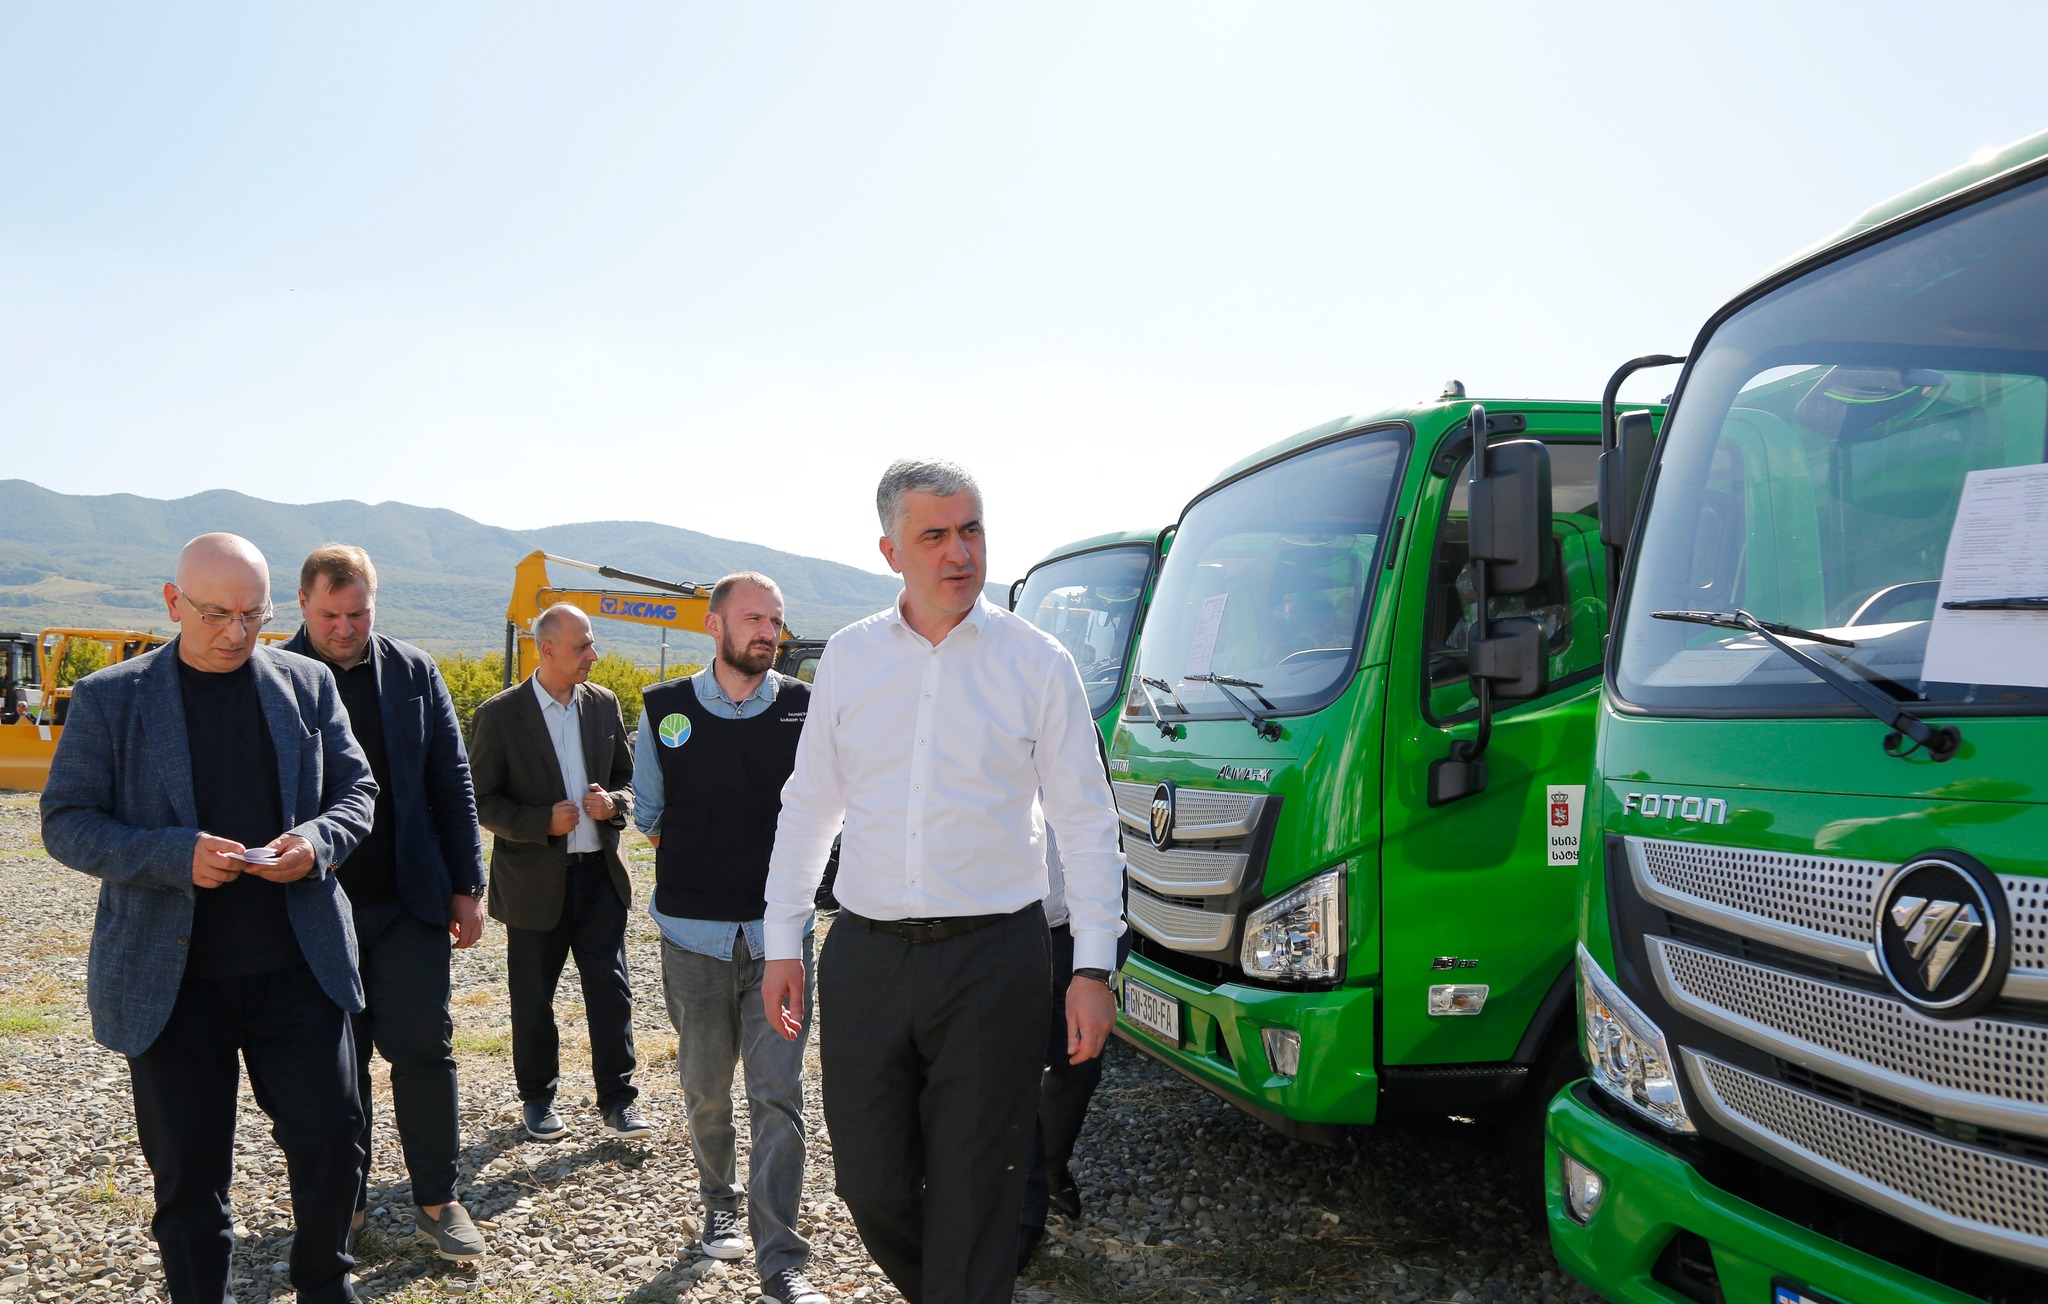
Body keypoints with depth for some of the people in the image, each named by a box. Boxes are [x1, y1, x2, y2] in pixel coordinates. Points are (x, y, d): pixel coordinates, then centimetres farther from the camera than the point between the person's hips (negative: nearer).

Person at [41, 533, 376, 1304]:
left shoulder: (307, 684, 4)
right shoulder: (109, 698, -2)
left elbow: (356, 791, 9)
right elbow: (66, 823, -4)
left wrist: (317, 841, -13)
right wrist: (175, 855, -20)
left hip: (298, 965, 2)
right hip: (173, 979, -1)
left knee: (330, 1138, 6)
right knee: (188, 1173, 10)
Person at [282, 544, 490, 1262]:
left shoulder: (414, 672, 2)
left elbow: (452, 784, 4)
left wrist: (466, 886, 2)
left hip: (408, 902, 1)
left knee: (425, 1047, 3)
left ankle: (437, 1201, 15)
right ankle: (345, 1200, 26)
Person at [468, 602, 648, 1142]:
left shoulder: (604, 704, 5)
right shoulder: (500, 714, -7)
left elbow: (627, 778, 13)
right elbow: (482, 801, -6)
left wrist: (613, 804, -9)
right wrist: (543, 822, -19)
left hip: (599, 873, 3)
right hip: (534, 880, -2)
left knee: (612, 990, 1)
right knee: (533, 999, 9)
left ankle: (617, 1100, 12)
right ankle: (538, 1099, 28)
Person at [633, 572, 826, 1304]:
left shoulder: (806, 711, 0)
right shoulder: (666, 712, 2)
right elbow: (648, 817, 12)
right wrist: (700, 871, 6)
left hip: (779, 933, -1)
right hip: (695, 934, 1)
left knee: (778, 1097, -2)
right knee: (705, 1092, 13)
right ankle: (719, 1203, 38)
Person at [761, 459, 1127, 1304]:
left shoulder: (1036, 661, -2)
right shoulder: (847, 658, 6)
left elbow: (1087, 820, 0)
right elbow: (807, 806, 12)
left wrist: (1093, 967, -5)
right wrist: (781, 943, 9)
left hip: (994, 959, -3)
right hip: (865, 958, 3)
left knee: (973, 1195, 5)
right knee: (870, 1186, 10)